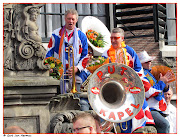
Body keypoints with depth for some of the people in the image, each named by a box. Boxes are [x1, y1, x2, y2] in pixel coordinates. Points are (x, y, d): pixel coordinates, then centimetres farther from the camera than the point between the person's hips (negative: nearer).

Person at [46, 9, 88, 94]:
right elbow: (49, 52, 12)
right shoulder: (56, 34, 11)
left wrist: (77, 68, -5)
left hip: (75, 74, 0)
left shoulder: (81, 36, 11)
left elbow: (85, 56, 11)